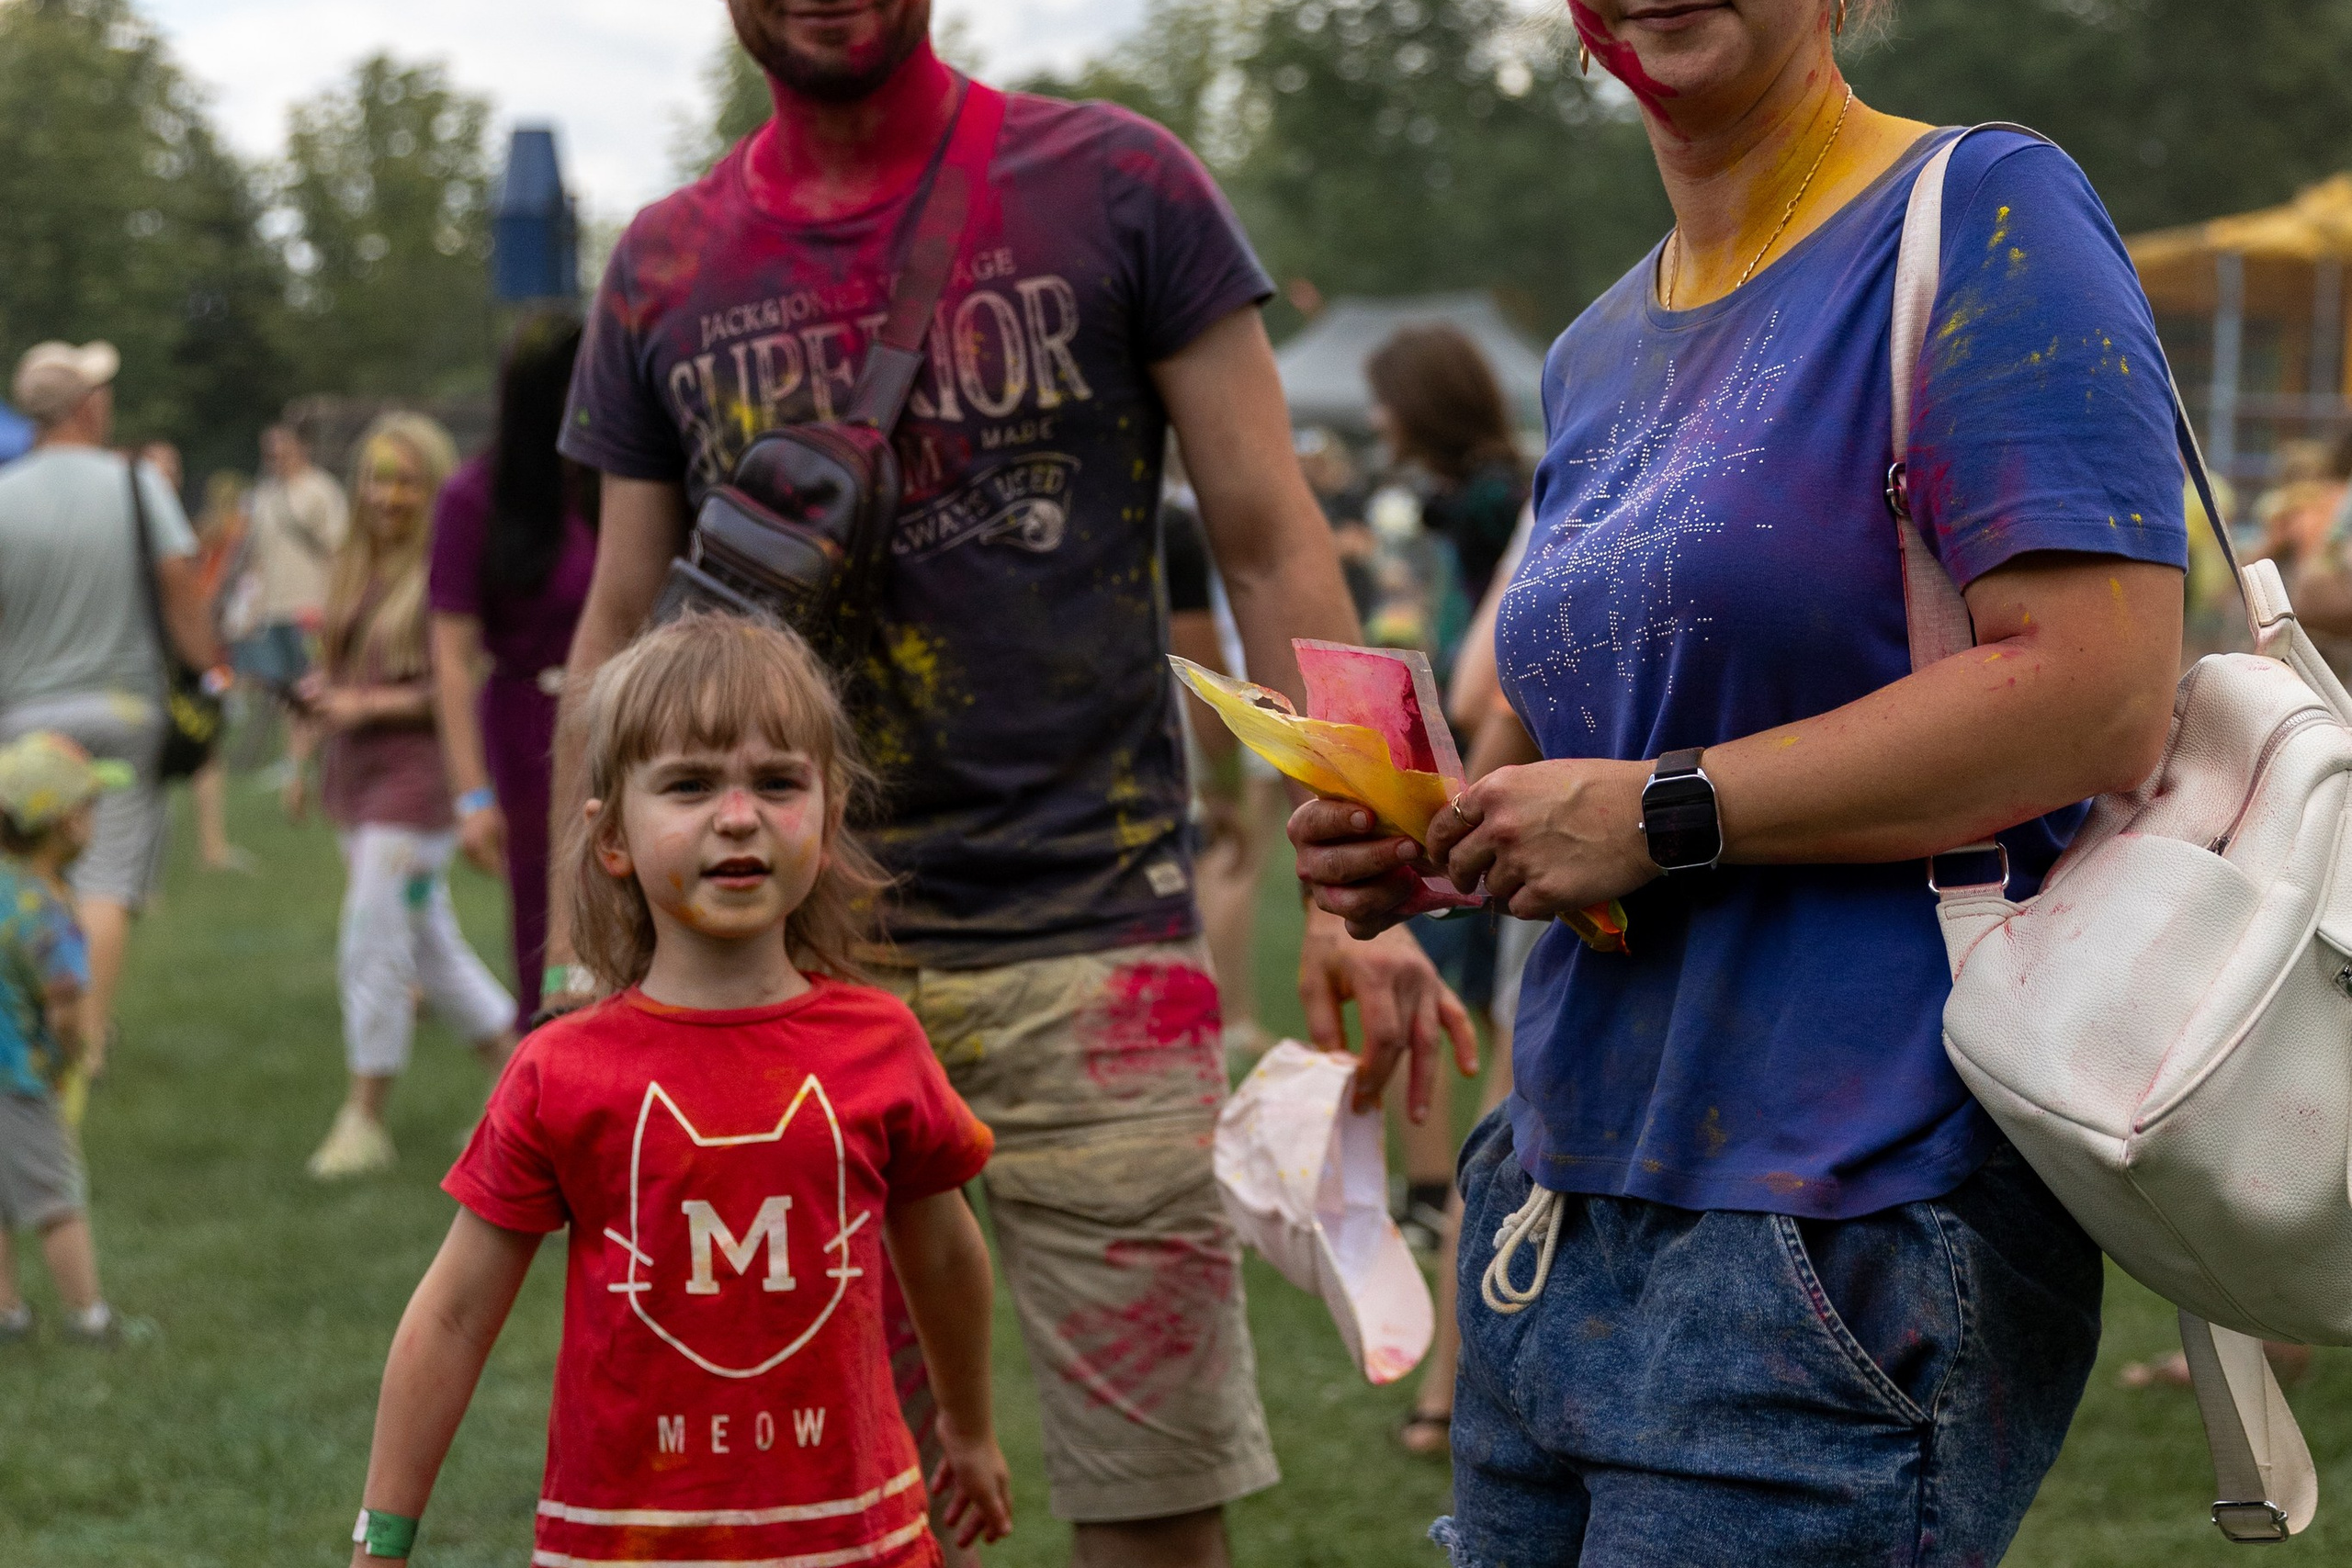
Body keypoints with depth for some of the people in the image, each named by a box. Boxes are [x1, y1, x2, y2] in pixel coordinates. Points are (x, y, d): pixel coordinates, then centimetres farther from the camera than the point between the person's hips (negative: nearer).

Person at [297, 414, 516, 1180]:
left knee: (372, 947, -9)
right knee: (430, 944, 14)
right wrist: (315, 693, 2)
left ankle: (364, 1119, 0)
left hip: (418, 770, -8)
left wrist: (367, 705, -17)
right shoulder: (354, 565, 13)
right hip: (354, 770, 8)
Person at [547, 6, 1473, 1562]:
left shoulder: (1117, 188, 0)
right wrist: (577, 952, 9)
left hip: (1087, 949, -2)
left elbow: (1274, 548, -1)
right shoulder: (666, 268, 9)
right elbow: (622, 633, 15)